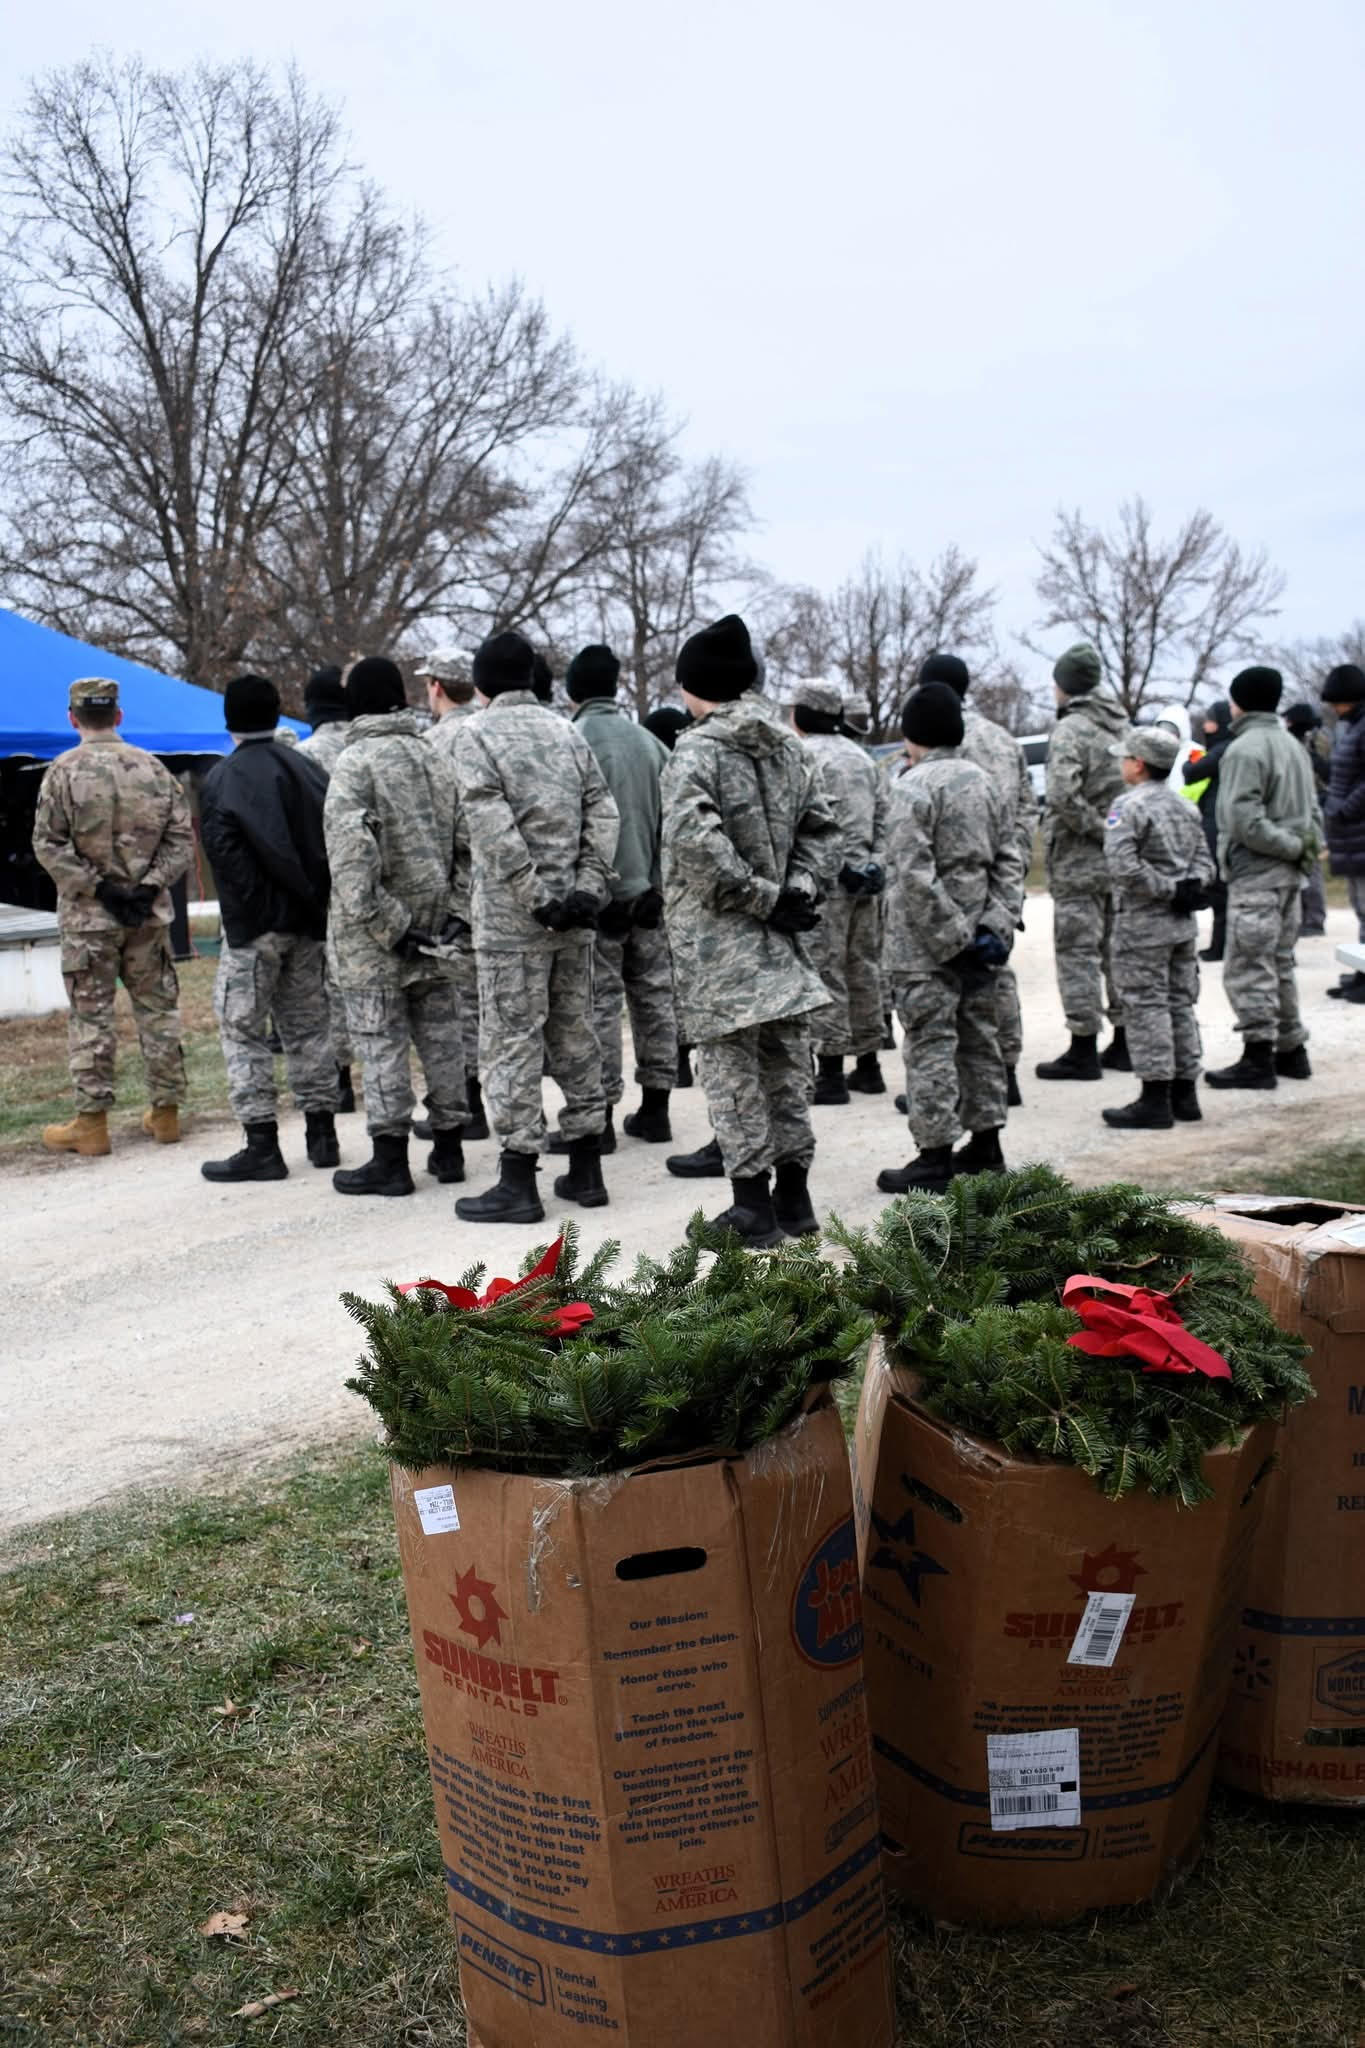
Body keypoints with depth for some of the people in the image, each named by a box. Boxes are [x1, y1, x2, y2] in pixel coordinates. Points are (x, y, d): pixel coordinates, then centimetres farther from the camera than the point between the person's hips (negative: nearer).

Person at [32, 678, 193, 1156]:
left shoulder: (65, 770, -6)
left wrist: (98, 887, -8)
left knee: (90, 1016, 2)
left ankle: (91, 1121, 5)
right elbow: (181, 836, 2)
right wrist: (150, 885, -3)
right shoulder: (152, 767, 4)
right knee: (158, 1009, 11)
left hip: (87, 917, -3)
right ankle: (165, 1112, 17)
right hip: (149, 915, 3)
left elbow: (49, 844, -10)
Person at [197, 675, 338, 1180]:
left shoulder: (220, 780, -8)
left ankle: (262, 1146, -2)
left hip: (254, 925, -6)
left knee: (243, 1030, 1)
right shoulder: (307, 768, 10)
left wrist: (248, 910, -10)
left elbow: (226, 855, -17)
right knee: (307, 1025, 14)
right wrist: (316, 901, 9)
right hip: (309, 918, 6)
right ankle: (321, 1134, 18)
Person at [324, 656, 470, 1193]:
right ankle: (448, 1147, 20)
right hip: (434, 922, 6)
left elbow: (351, 855, -21)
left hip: (374, 938, -6)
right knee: (440, 1033, 12)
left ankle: (389, 1159, 3)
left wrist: (386, 925, -18)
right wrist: (454, 909, 7)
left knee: (382, 1043, -1)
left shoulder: (354, 763, -10)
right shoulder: (432, 757, 10)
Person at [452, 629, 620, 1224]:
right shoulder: (568, 731, 12)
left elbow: (494, 829, -17)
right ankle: (586, 1169, 19)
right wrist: (587, 887, -1)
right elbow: (603, 815, 5)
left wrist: (536, 897, -15)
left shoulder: (478, 735, -6)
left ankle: (518, 1181, 1)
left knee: (512, 1040, -1)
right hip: (573, 915, 6)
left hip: (511, 915, -6)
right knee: (574, 1033, 12)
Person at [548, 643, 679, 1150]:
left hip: (599, 898, -6)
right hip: (649, 893, 6)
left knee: (599, 1004, -2)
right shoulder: (649, 741, 9)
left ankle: (599, 1117, 2)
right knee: (653, 996, 11)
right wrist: (660, 882, 15)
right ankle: (655, 1109, 18)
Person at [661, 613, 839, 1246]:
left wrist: (766, 897, -18)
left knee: (732, 1066, 1)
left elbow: (696, 839, -25)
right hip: (777, 937, 7)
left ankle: (753, 1204, 5)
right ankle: (793, 1195, 21)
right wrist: (798, 889, 0)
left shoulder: (696, 750, -12)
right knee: (786, 1060, 13)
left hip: (717, 941, -6)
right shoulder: (789, 746, 11)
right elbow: (821, 828, 11)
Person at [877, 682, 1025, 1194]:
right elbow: (1010, 860, 7)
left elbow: (914, 874, -20)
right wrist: (994, 925, 0)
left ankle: (935, 1158, 2)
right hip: (978, 944, 8)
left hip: (925, 946, -7)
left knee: (930, 1045, -2)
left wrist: (953, 935, -16)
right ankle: (986, 1146, 25)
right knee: (979, 1037, 16)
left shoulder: (913, 788, -13)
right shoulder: (989, 783, 10)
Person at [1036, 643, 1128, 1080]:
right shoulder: (1123, 728, 12)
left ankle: (1083, 1050, -2)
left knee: (1078, 951, -3)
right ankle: (1124, 1042, 21)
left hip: (1079, 859, -8)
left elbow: (1063, 794, -26)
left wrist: (1099, 827, -17)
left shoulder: (1071, 729, -13)